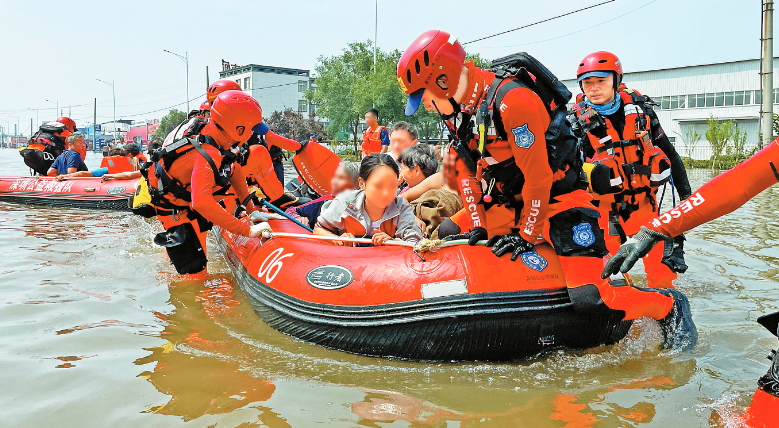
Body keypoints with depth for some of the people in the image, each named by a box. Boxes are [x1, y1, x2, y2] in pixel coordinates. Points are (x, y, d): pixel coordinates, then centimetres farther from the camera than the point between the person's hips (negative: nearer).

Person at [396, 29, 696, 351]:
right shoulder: (458, 109, 0)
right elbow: (465, 170, 5)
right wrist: (477, 224, -3)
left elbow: (538, 178, -25)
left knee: (588, 298, -20)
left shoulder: (512, 100, -28)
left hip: (558, 198, -8)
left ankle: (669, 305, 5)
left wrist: (526, 234, -16)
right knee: (447, 235, 6)